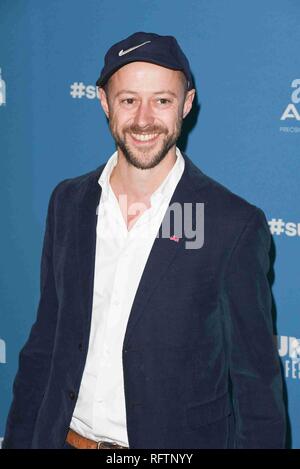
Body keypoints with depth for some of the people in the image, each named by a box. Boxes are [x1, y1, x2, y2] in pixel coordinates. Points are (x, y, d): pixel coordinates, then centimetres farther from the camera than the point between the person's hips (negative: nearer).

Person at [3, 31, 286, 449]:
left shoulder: (236, 225, -14)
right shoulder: (68, 202, -1)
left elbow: (256, 383, -9)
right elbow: (44, 345, 6)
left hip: (177, 440, -3)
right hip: (66, 436, 4)